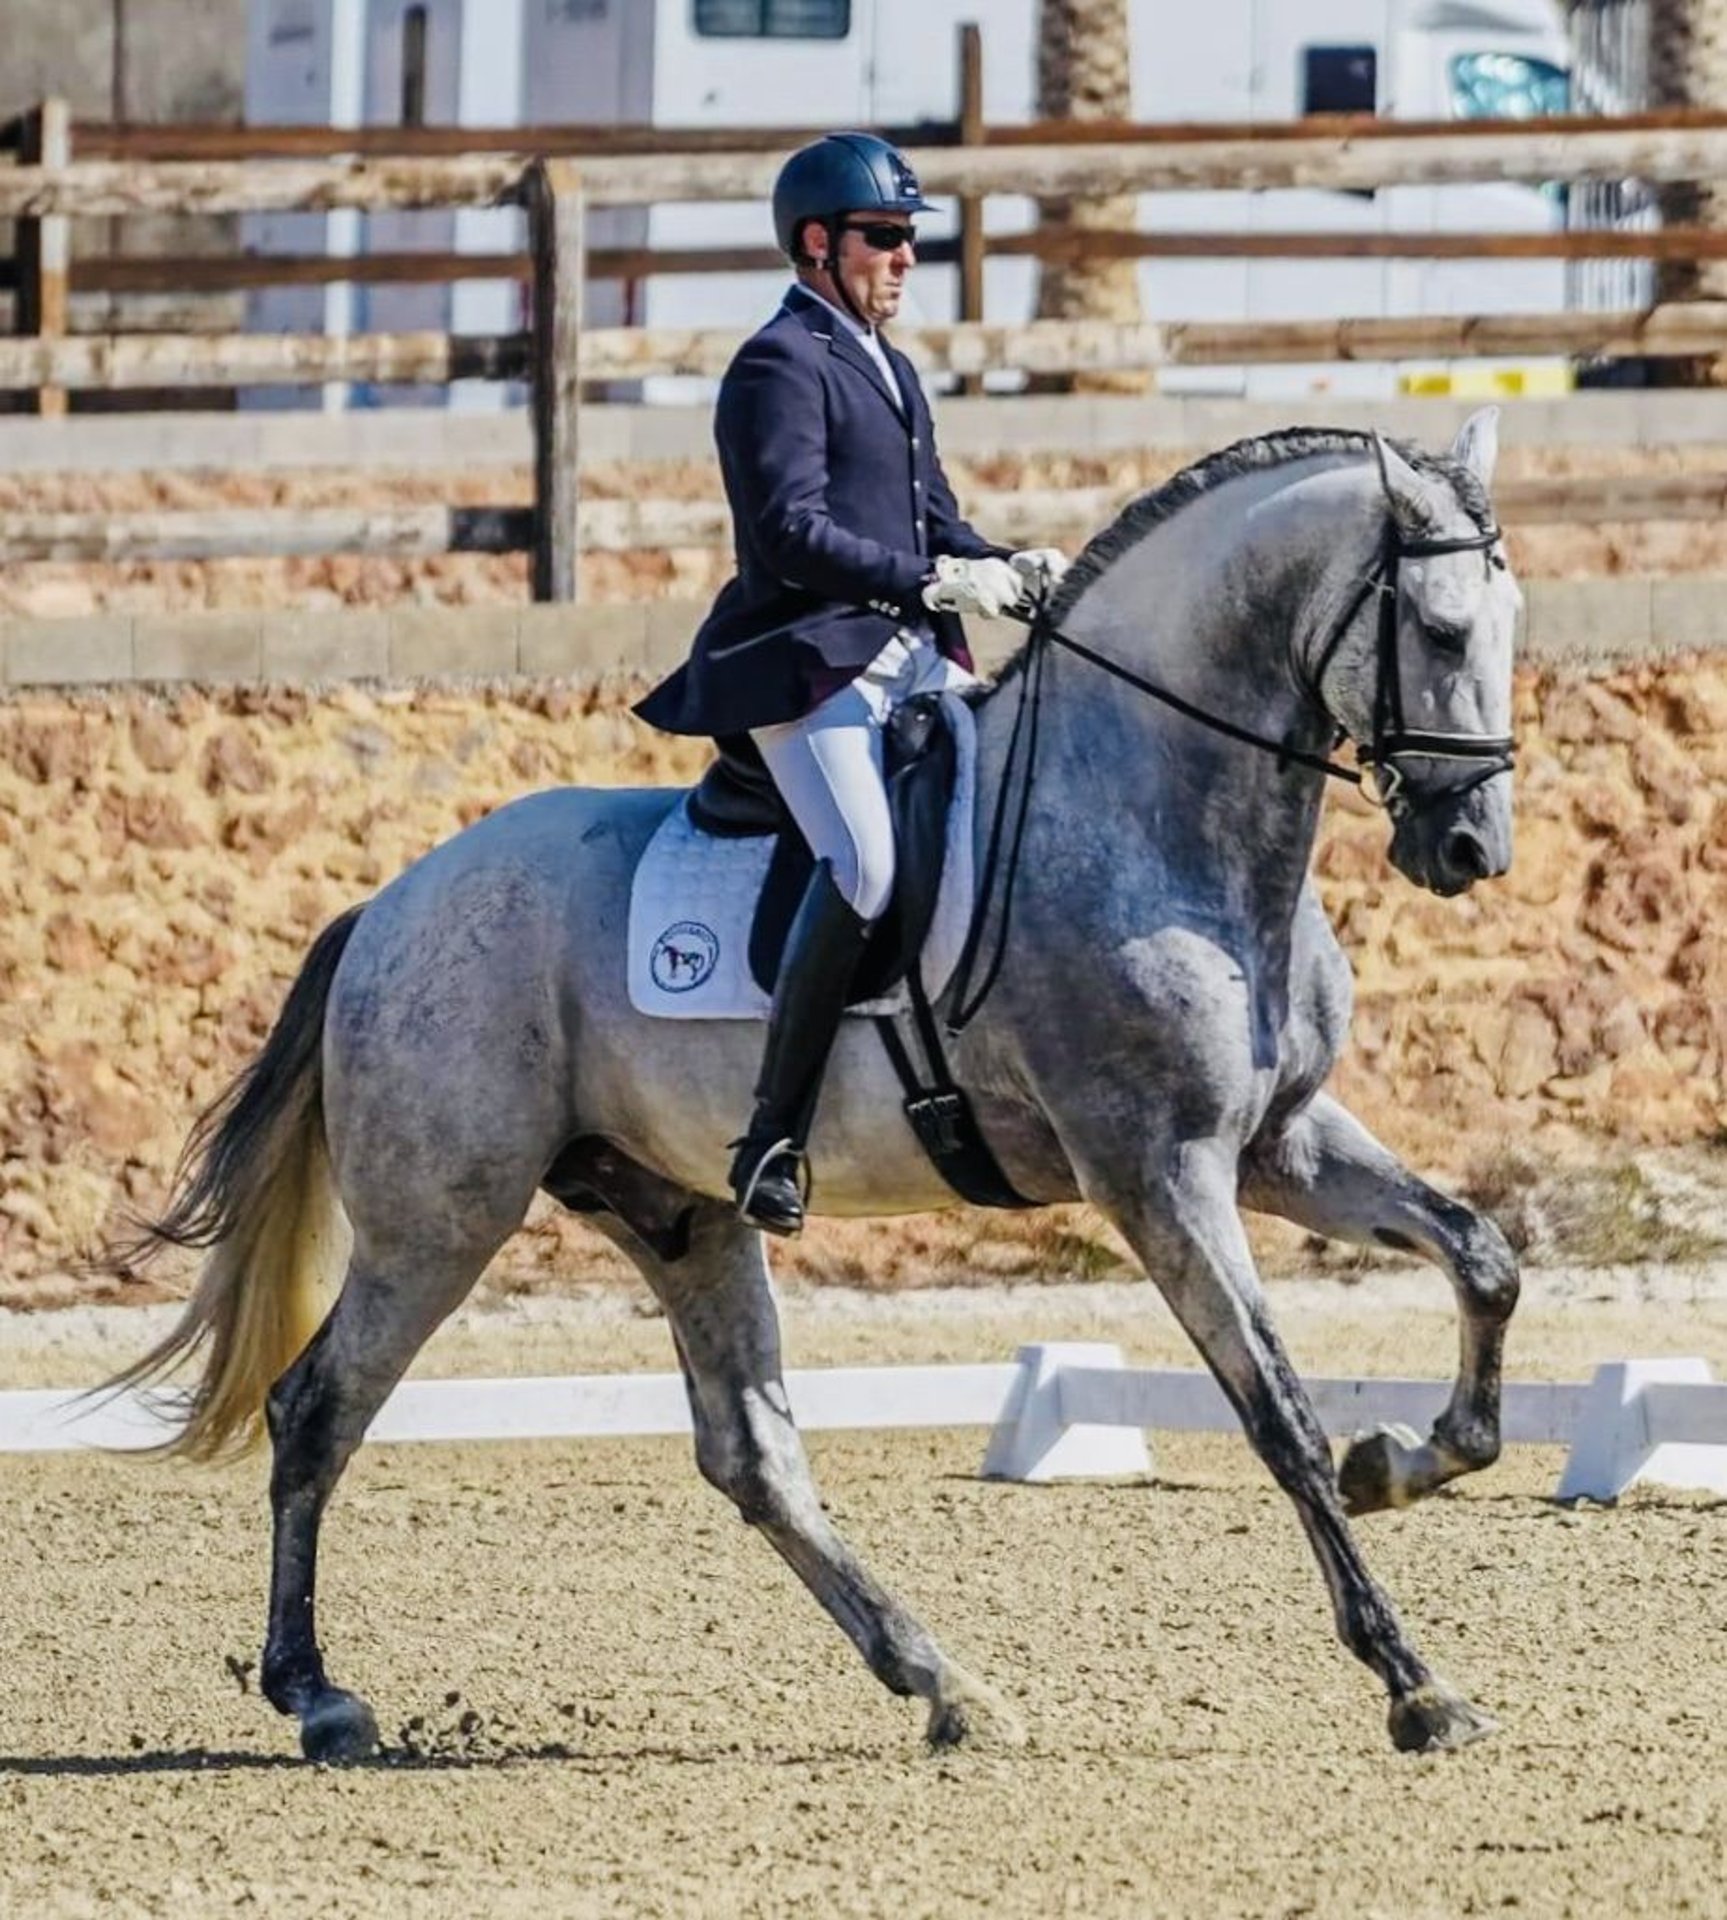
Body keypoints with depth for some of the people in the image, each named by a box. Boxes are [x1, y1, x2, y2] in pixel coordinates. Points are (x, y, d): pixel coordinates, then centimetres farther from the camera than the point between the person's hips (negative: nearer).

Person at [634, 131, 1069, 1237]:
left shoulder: (890, 373, 23)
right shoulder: (781, 367, -7)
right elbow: (792, 532, -18)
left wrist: (1013, 571, 3)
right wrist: (938, 583, -22)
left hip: (916, 663, 10)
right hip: (809, 665, -10)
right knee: (865, 866, -27)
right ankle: (774, 1136, -24)